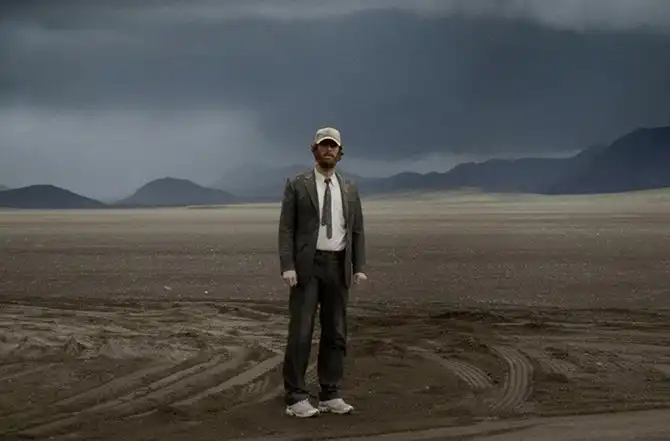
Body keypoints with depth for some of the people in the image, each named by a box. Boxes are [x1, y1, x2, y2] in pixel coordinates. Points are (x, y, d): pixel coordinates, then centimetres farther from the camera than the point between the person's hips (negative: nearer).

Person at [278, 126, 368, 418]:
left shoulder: (349, 189, 12)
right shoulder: (296, 185, -1)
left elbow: (357, 231, 11)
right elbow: (286, 229, -5)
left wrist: (359, 267, 0)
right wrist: (287, 267, -15)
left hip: (338, 267, 4)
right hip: (307, 266, -4)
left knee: (335, 333, 5)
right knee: (301, 332, -6)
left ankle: (330, 395, 13)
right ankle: (296, 398, -1)